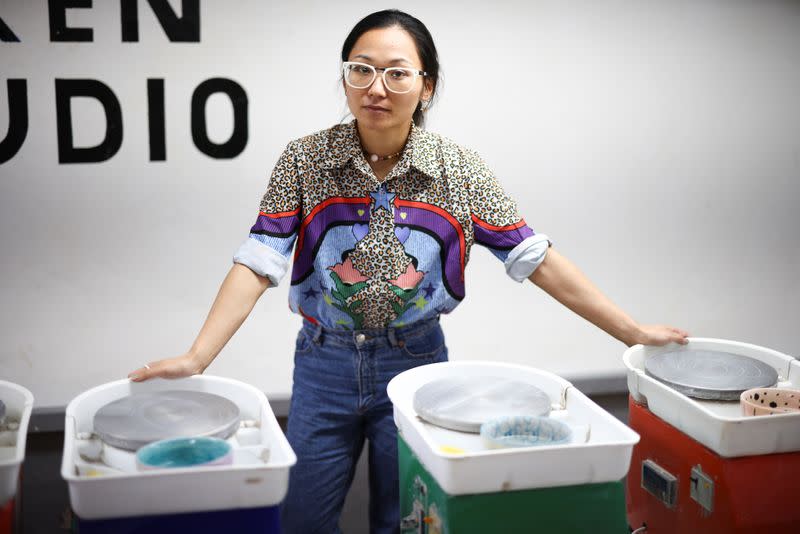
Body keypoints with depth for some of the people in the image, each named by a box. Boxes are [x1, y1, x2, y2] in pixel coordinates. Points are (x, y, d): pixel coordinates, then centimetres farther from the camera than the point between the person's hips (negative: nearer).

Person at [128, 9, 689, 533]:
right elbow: (258, 263, -14)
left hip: (416, 363, 0)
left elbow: (536, 258, -7)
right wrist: (198, 357, -27)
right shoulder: (304, 161, -9)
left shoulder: (459, 170, -8)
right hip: (324, 364, 0)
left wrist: (633, 332, -9)